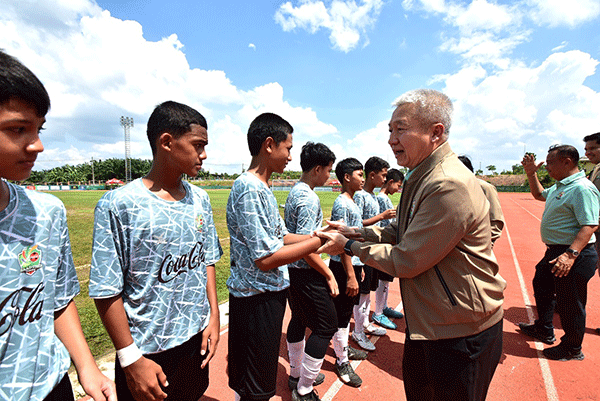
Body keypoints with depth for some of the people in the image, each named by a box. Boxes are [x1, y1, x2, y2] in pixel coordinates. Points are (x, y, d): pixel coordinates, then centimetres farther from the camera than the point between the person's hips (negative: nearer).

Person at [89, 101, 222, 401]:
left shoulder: (200, 199, 0)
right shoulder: (119, 205, -17)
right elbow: (106, 291, -14)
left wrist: (213, 316, 4)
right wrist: (131, 359, -11)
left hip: (197, 340, 5)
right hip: (148, 352, -5)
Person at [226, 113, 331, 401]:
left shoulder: (261, 188, 10)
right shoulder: (250, 189, -22)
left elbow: (279, 236, 12)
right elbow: (266, 258, -25)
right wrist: (319, 243, -18)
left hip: (268, 293, 9)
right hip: (258, 298, -9)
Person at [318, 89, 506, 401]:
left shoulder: (450, 186, -30)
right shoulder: (421, 177, 4)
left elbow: (406, 261, -25)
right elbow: (401, 231, 12)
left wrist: (350, 246, -14)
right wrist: (356, 232, 0)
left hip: (462, 332, -9)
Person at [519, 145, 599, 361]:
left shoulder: (582, 188, -21)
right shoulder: (560, 186, 11)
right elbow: (539, 194, 31)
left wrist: (571, 254, -37)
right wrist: (531, 174, 17)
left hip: (573, 256, -11)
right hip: (554, 251, 11)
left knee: (569, 303, 4)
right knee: (542, 286, 24)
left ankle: (572, 349, 25)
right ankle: (544, 330, 44)